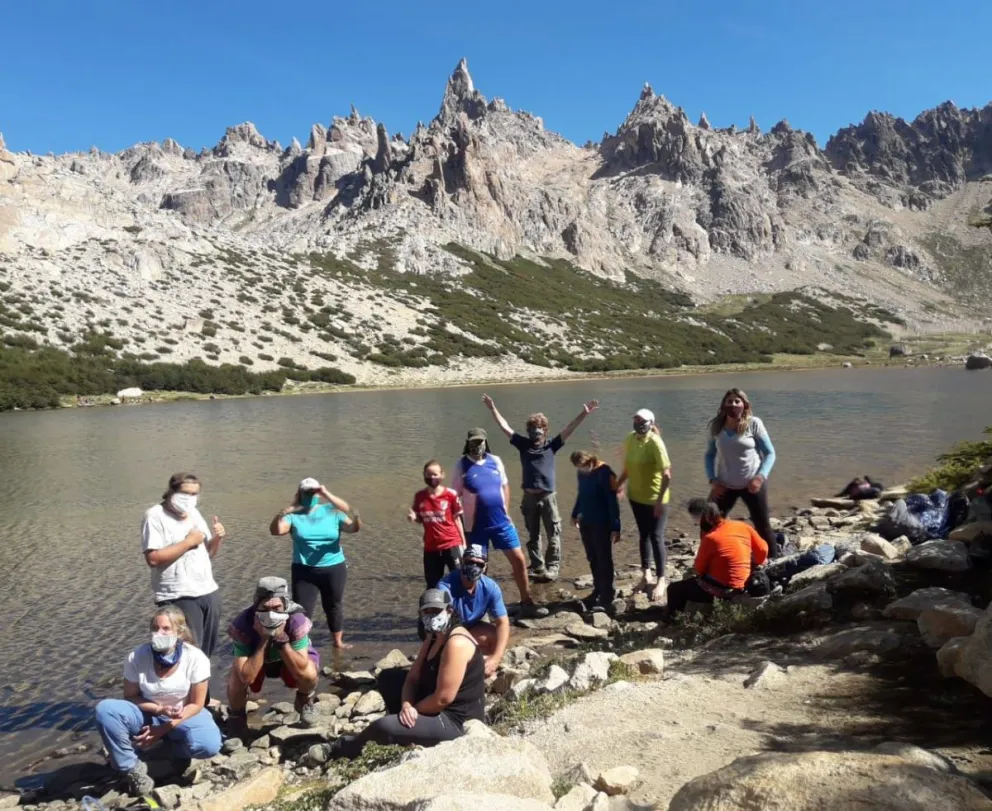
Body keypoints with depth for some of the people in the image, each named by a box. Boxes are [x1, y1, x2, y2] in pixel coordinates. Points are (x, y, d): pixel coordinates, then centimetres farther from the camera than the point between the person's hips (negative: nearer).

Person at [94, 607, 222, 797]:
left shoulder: (196, 658, -20)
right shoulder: (137, 656, -17)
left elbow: (196, 704, -12)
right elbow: (130, 697, -5)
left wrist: (163, 729, -20)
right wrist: (158, 709, -22)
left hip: (183, 716, -1)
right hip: (147, 714, 2)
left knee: (209, 744, -32)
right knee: (105, 709, -27)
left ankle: (168, 747, 0)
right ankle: (133, 768, -12)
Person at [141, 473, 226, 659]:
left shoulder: (194, 513, 12)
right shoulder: (155, 516, -10)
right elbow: (153, 558, -21)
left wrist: (217, 538, -2)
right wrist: (188, 541, -17)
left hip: (209, 592, 7)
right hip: (179, 598, -7)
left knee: (206, 650, 14)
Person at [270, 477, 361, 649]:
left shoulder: (332, 511, -4)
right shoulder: (294, 515, -5)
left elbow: (353, 527, -16)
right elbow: (275, 530, -20)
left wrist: (357, 519, -38)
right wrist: (281, 515, -38)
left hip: (334, 569, 1)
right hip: (304, 571, -1)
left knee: (334, 606, 17)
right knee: (302, 609, 0)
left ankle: (337, 641, 36)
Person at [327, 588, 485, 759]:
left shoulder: (456, 643, -24)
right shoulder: (433, 638, 7)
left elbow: (443, 698, -26)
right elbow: (413, 678, 5)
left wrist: (412, 710, -11)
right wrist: (407, 705, -15)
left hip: (455, 721, -10)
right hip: (439, 712, 10)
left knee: (383, 726, -20)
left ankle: (341, 749, 8)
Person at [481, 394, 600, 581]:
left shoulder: (551, 445, 1)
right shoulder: (523, 444, 5)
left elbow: (568, 430, -5)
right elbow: (505, 427, 4)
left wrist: (583, 414, -14)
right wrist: (493, 408, -1)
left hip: (548, 497, -2)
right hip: (529, 497, 2)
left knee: (553, 534, 2)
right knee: (533, 535, 12)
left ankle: (552, 567, 13)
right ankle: (537, 567, 24)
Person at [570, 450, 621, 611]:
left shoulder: (604, 473, -19)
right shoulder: (582, 473, 2)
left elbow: (613, 501, -18)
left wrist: (615, 527, -19)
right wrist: (575, 514, 26)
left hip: (602, 524, -7)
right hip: (586, 522, 7)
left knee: (604, 559, 2)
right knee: (592, 559, 14)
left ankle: (606, 595, 10)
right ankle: (598, 590, 27)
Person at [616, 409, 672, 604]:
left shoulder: (655, 442, -22)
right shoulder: (630, 438, -1)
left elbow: (667, 474, -24)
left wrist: (660, 500, -25)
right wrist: (619, 484, 13)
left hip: (655, 499, -7)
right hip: (636, 496, 7)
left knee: (656, 537, 1)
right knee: (643, 535, 18)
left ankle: (661, 580, 15)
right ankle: (646, 575, 32)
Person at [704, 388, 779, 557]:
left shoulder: (753, 423, -10)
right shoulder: (716, 426, -2)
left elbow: (770, 453, -6)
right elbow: (710, 454, 8)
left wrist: (760, 477, -19)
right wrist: (713, 480, -4)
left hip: (752, 483, -3)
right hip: (725, 485, 3)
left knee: (762, 524, 8)